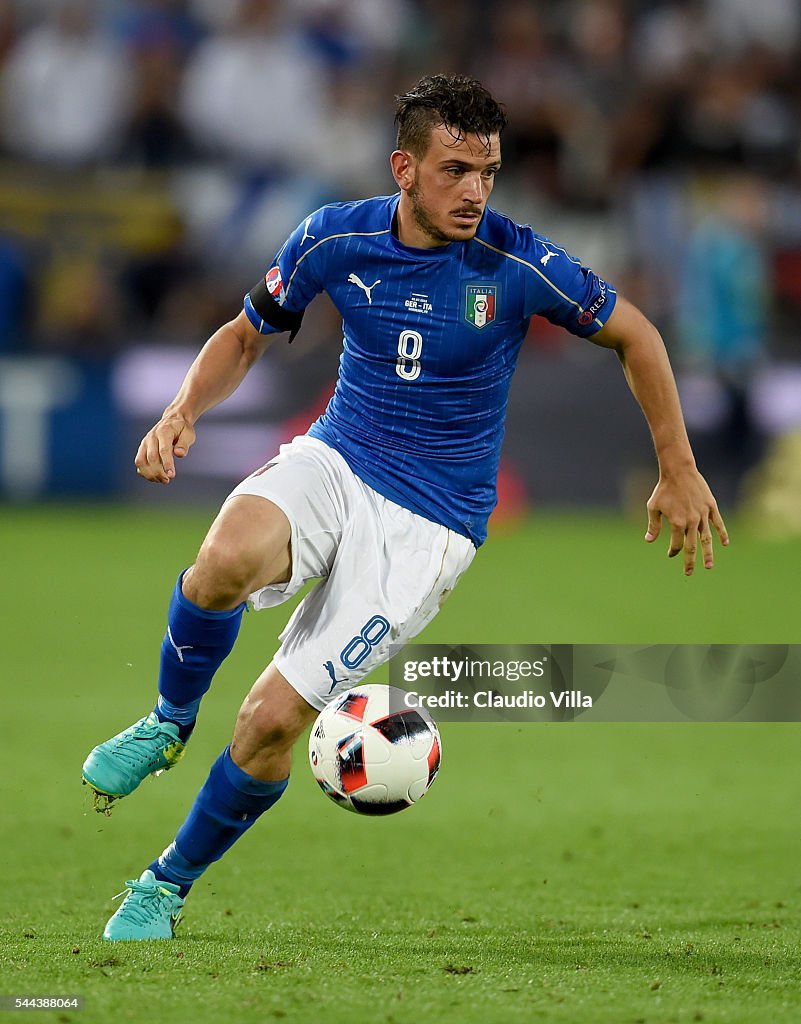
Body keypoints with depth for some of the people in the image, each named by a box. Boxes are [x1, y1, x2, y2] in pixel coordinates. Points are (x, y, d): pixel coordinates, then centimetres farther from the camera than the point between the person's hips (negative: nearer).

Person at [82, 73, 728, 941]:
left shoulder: (518, 264, -15)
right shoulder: (335, 238, -7)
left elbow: (634, 335, 0)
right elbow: (247, 335, 8)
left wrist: (679, 471, 2)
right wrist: (183, 410, -10)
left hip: (428, 524, -2)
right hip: (333, 463, 2)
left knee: (273, 717, -13)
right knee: (228, 559, -35)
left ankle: (168, 885, 11)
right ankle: (169, 722, -6)